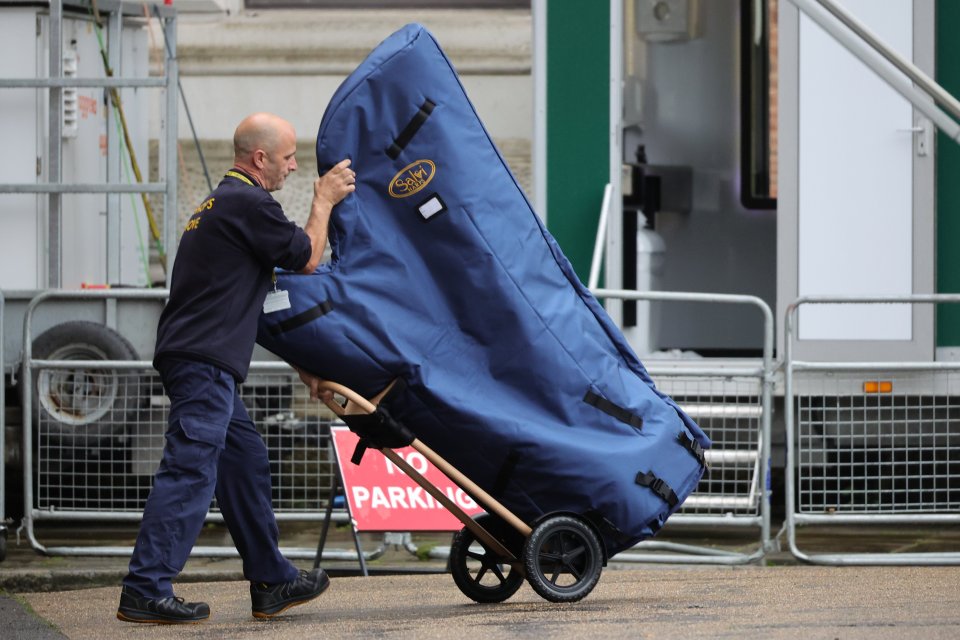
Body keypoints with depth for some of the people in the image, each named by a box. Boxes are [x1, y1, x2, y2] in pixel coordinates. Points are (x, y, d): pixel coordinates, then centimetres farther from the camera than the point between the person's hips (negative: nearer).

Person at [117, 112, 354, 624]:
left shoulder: (224, 202, 23)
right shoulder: (248, 204, -10)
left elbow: (254, 300, 29)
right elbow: (307, 259, -2)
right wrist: (324, 202, 14)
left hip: (198, 359, 11)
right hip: (203, 362, -11)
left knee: (244, 460, 15)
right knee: (190, 471, -12)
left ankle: (271, 583, 20)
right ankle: (145, 592, -15)